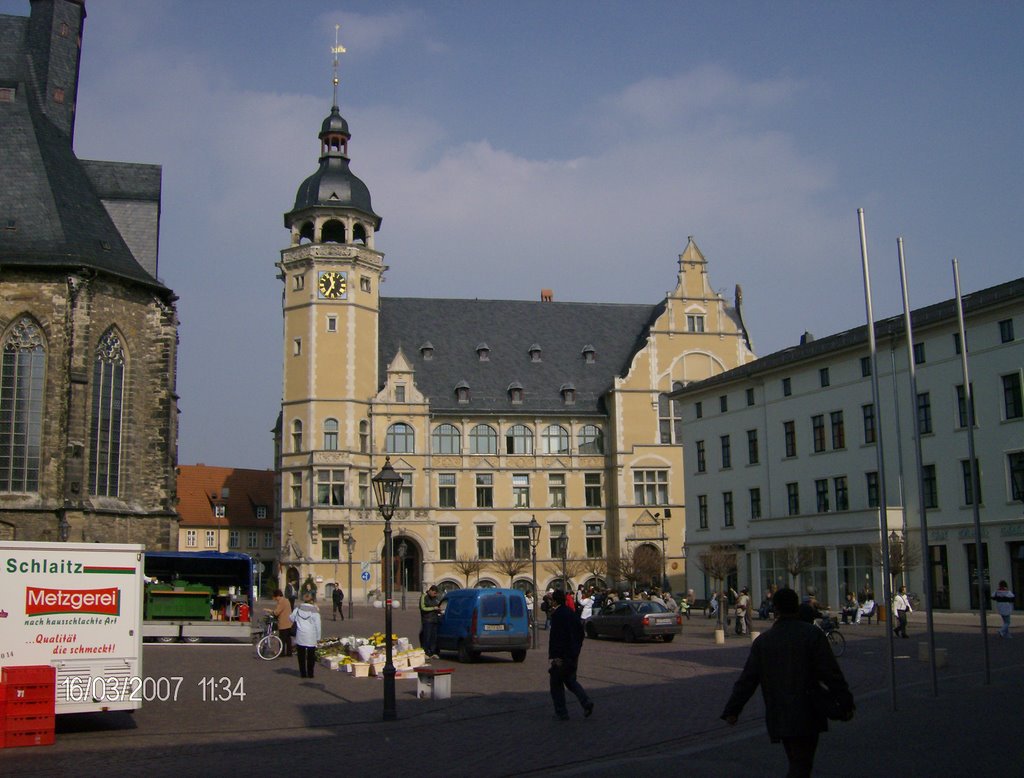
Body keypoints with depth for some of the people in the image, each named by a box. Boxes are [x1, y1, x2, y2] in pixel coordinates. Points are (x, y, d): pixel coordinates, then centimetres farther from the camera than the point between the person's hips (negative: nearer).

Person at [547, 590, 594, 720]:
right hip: (573, 656, 8)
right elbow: (581, 633, 15)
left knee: (556, 684, 6)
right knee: (570, 680, 20)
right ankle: (586, 702, 3)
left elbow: (554, 637, -22)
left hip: (560, 656, -8)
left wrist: (552, 657, -20)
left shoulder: (557, 615, -17)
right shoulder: (572, 614, 9)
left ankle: (561, 713, 8)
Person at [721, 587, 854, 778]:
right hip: (807, 716, -4)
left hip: (777, 717, 4)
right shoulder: (813, 634, -6)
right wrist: (846, 702, -1)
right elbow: (831, 673, -9)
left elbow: (747, 679, 2)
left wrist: (732, 710, 6)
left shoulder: (763, 641, 5)